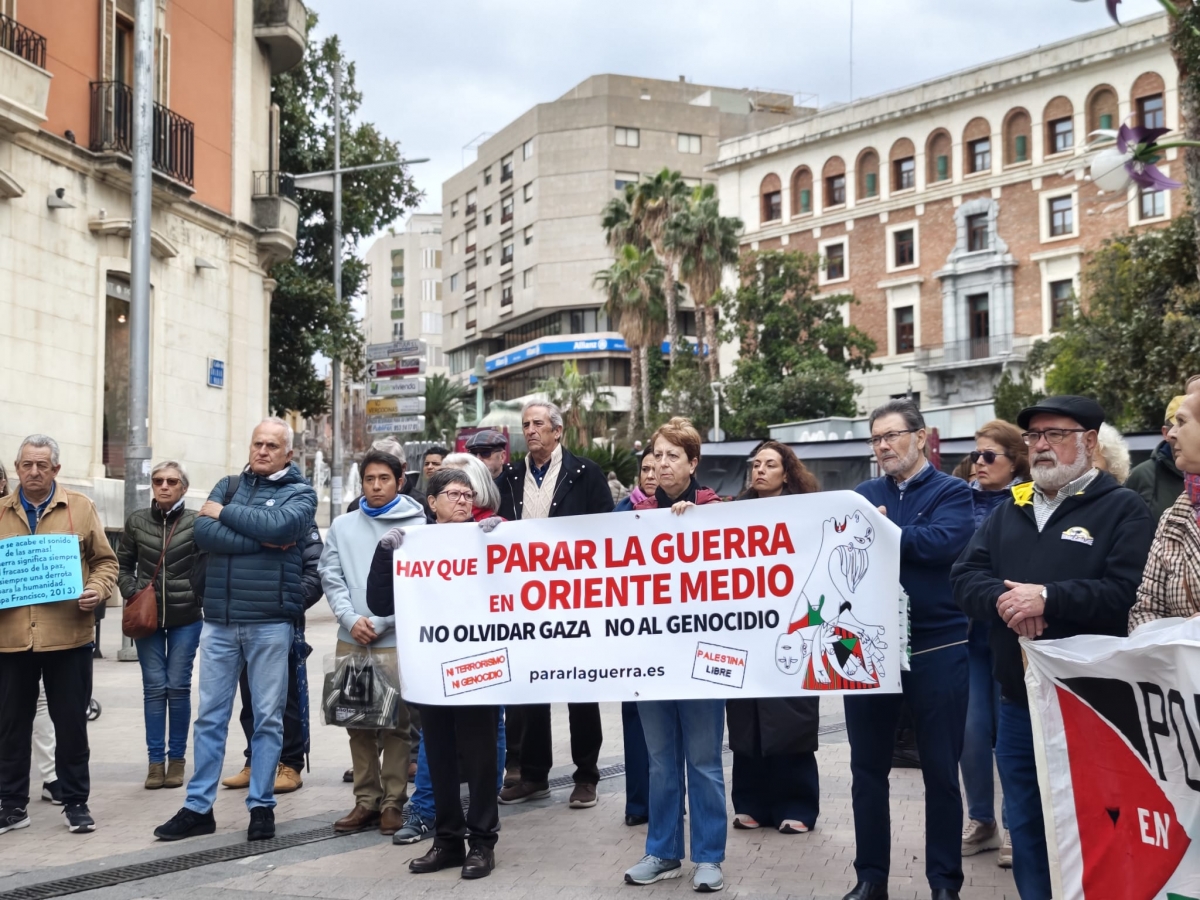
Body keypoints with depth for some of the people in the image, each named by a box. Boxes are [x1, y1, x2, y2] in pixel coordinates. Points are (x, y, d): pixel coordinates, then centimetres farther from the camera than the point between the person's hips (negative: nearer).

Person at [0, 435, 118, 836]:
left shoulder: (80, 508, 4)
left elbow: (105, 560, 6)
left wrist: (97, 590, -12)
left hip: (68, 636, -2)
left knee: (71, 723, 6)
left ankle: (75, 803, 17)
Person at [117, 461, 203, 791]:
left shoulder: (195, 522, -3)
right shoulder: (136, 520, 4)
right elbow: (123, 565, 10)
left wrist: (198, 597, -9)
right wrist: (132, 594, -2)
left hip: (186, 617, -2)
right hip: (147, 616, 2)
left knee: (178, 687, 2)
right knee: (154, 687, 3)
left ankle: (177, 758, 13)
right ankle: (156, 760, 9)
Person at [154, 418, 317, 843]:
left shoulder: (300, 492, 3)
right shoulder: (227, 485, 13)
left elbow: (279, 526, -19)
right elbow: (203, 532, -5)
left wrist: (225, 513, -7)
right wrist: (260, 540, -14)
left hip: (270, 624, -3)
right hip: (218, 621, 3)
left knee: (268, 718, 4)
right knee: (210, 717, 7)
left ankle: (261, 806, 13)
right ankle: (198, 807, 14)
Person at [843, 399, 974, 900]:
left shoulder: (951, 492, -1)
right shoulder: (863, 496, 12)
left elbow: (943, 542, -20)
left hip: (935, 648, -4)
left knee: (940, 770, 5)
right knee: (867, 768, 10)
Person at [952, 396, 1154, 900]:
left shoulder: (1122, 510, -4)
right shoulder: (1009, 511, 15)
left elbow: (1130, 593, -18)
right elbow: (965, 577, 5)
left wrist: (1048, 597, -21)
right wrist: (1003, 599, -16)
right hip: (1017, 702, 6)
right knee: (1026, 827, 15)